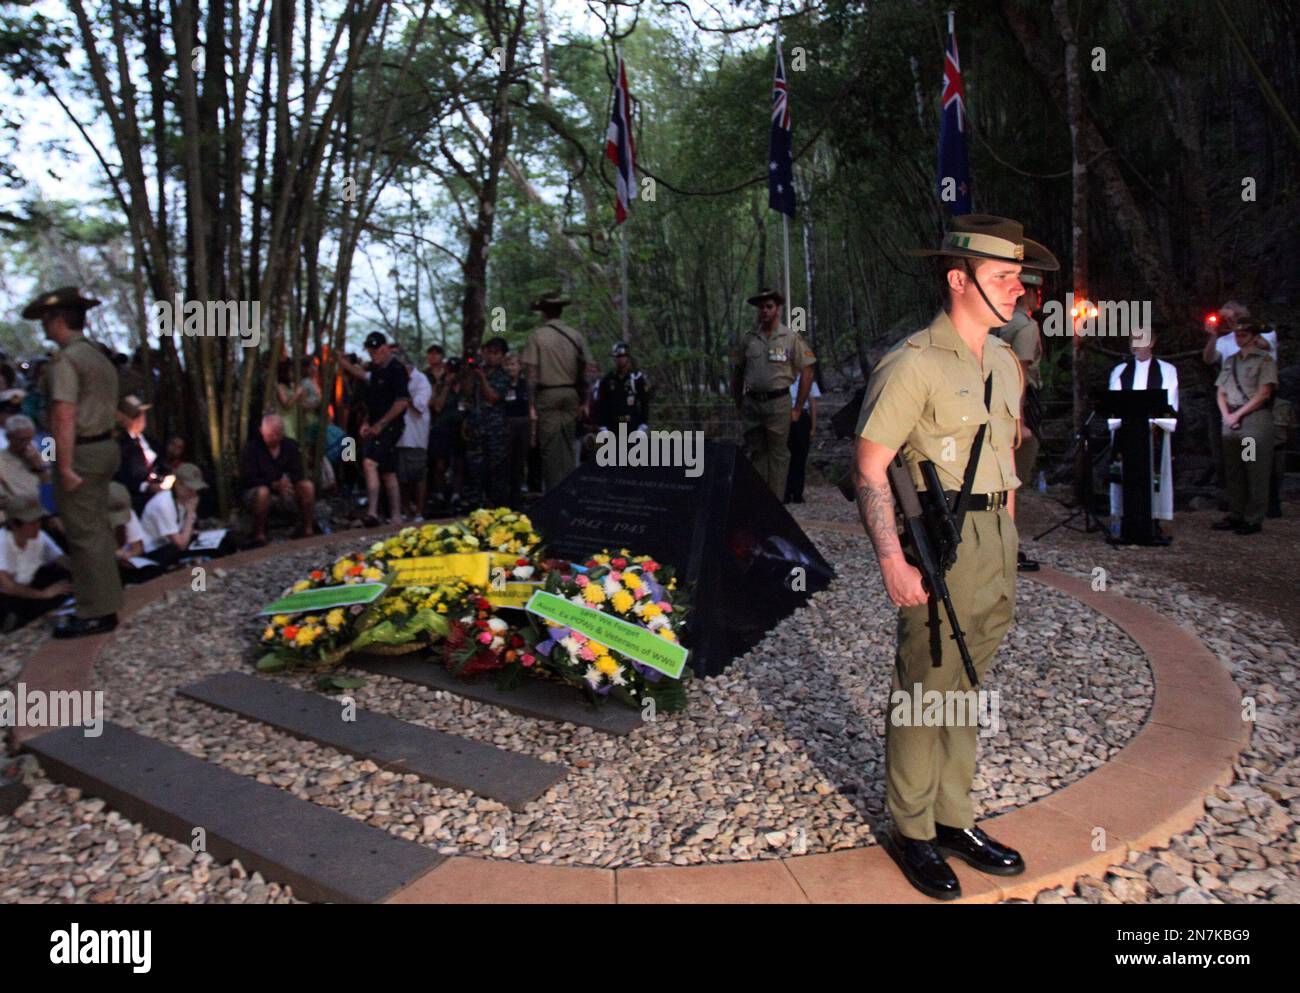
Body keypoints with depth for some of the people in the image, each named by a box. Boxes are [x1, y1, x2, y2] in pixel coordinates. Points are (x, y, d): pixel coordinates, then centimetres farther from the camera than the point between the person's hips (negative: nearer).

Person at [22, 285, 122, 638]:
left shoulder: (66, 359, -15)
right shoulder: (99, 356, 15)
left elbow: (64, 416, -22)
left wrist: (65, 467, -23)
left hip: (81, 452, -10)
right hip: (104, 446, 10)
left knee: (84, 533, -3)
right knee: (98, 528, 18)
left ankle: (97, 614, 3)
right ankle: (105, 598, 29)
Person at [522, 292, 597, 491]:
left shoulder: (537, 335, -3)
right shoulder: (575, 335, 6)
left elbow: (531, 372, -8)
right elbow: (590, 368, 4)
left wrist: (531, 402, -4)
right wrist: (583, 399, 10)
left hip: (547, 394, -3)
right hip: (571, 393, 4)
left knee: (549, 446, 1)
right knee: (568, 446, 11)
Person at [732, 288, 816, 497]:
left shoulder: (792, 338, 1)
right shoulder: (748, 338, 9)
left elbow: (807, 372, 0)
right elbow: (737, 372, 15)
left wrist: (798, 408, -3)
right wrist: (738, 404, 10)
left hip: (778, 403, -3)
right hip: (751, 402, 3)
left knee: (778, 453, 0)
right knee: (755, 452, 9)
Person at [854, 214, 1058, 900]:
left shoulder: (1004, 361, 12)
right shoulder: (913, 363, -14)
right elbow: (868, 467, -17)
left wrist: (1008, 545, 17)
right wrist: (893, 563, -22)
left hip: (997, 543, 8)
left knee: (965, 692, 18)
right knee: (925, 695, 3)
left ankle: (953, 821, 33)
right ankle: (911, 831, 23)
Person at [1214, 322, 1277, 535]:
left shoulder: (1264, 360, 0)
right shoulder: (1230, 361, 18)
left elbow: (1264, 393, -8)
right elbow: (1221, 392, 16)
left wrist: (1237, 414, -10)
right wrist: (1226, 415, 0)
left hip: (1255, 417, -6)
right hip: (1231, 420, 6)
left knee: (1256, 472, -4)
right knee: (1232, 470, 7)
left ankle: (1254, 520, -1)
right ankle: (1235, 516, 14)